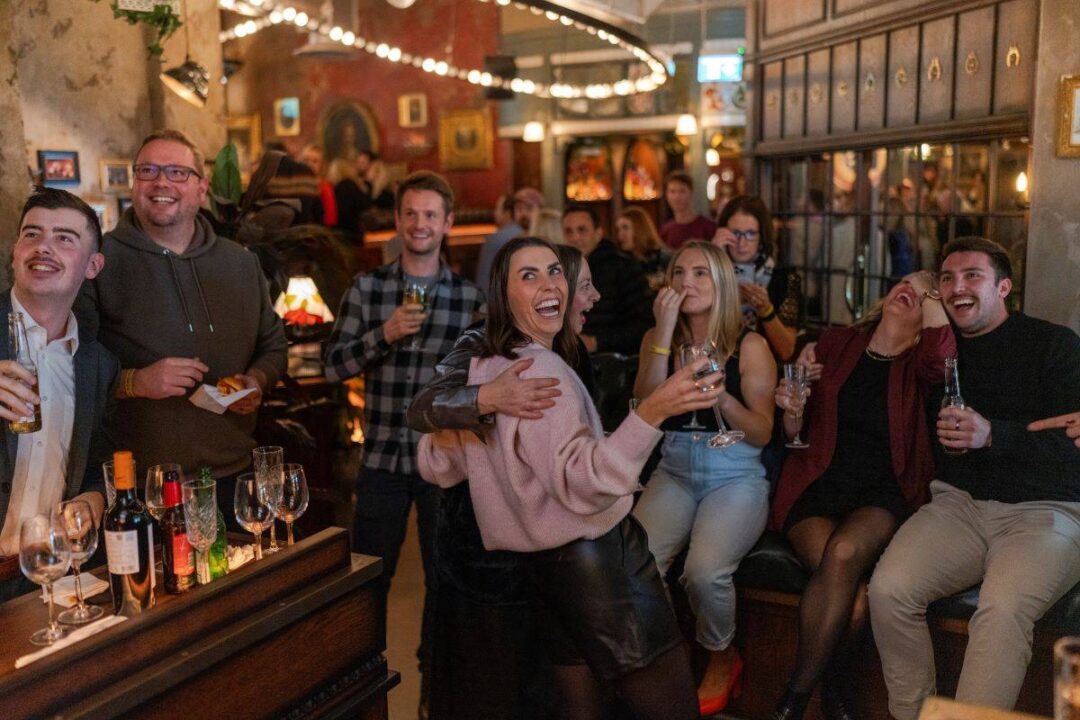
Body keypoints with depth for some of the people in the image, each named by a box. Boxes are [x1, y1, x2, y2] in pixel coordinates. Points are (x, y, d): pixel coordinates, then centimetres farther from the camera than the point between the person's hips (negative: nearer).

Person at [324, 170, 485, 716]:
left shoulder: (471, 297, -1)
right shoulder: (367, 288, 1)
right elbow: (334, 366, -3)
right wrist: (385, 333, -17)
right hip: (382, 458, 0)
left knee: (445, 577, 13)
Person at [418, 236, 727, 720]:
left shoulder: (483, 368, 9)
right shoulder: (540, 370, -19)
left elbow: (435, 466, 17)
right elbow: (582, 484, -31)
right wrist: (653, 412, -39)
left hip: (549, 565, 10)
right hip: (600, 561, -9)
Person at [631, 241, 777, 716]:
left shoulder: (750, 346, -1)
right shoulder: (657, 340, 8)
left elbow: (762, 433, -4)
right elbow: (645, 408, -8)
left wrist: (719, 394, -21)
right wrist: (666, 332, -12)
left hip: (737, 476, -2)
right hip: (675, 472, 2)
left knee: (705, 570, -28)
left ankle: (721, 658, 5)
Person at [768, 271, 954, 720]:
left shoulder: (917, 362, 8)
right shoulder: (837, 343, 11)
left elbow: (941, 359, -21)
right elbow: (796, 435, 17)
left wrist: (934, 294, -5)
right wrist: (791, 408, -7)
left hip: (882, 495, -1)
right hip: (817, 485, 1)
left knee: (845, 552, -34)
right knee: (852, 591, -29)